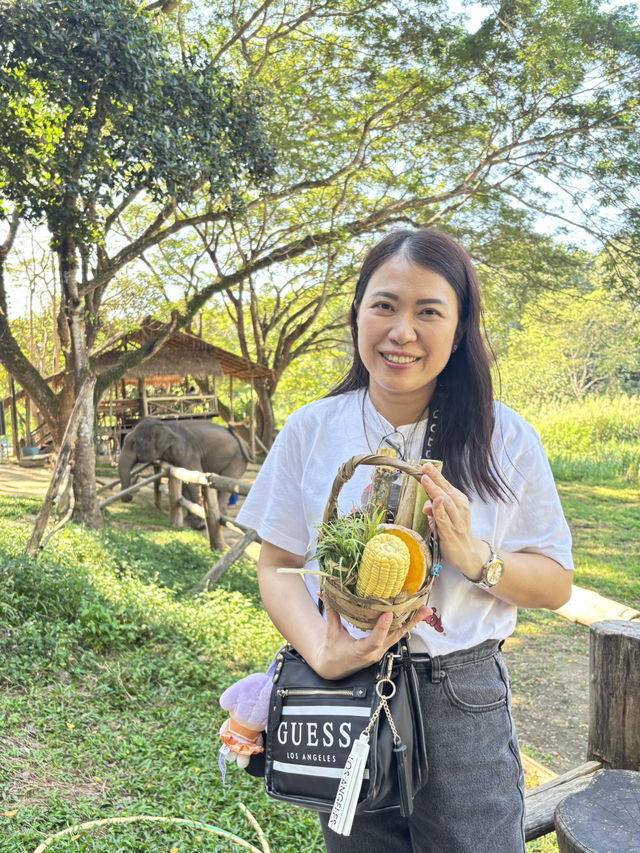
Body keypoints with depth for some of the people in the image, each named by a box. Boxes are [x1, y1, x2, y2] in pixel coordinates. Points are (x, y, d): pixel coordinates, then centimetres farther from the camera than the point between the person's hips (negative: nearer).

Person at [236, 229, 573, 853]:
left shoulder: (506, 439, -6)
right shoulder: (310, 431, -5)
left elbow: (556, 584, -1)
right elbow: (277, 565, -1)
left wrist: (476, 559, -21)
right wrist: (321, 653, -19)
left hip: (465, 705, 0)